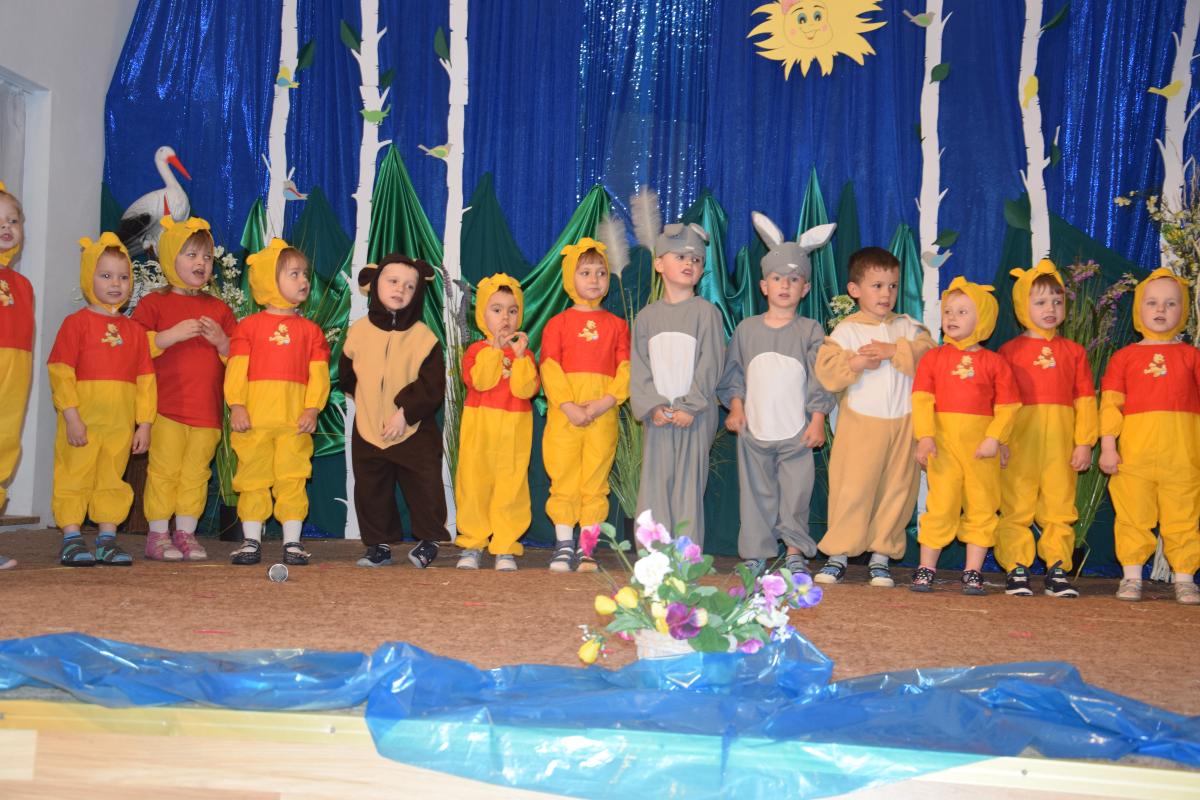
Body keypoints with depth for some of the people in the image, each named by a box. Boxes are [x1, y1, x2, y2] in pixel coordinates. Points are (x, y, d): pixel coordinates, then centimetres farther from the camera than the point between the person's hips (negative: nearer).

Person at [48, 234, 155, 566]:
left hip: (121, 424, 4)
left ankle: (107, 539, 17)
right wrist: (71, 416, -16)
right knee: (74, 477, 0)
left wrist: (144, 423, 5)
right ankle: (72, 539, 7)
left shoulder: (135, 330, 11)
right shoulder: (76, 323, -2)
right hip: (82, 422, -4)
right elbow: (60, 372, -9)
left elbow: (145, 379, 10)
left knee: (112, 479, 10)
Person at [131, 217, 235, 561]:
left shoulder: (219, 309, 16)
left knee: (196, 472, 5)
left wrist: (221, 340, -5)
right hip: (167, 406, -3)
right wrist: (172, 335, -16)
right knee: (164, 469, -3)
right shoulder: (154, 303, 4)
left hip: (208, 409, 4)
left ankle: (186, 533, 13)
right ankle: (158, 534, 6)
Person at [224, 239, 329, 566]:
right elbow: (236, 368, 0)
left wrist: (312, 408, -7)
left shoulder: (310, 330, 11)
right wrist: (236, 405, -9)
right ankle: (251, 540, 14)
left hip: (295, 420, 1)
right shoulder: (249, 325, 6)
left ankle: (292, 542, 9)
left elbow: (318, 372, 4)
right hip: (254, 419, -1)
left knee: (293, 480, 2)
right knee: (253, 479, 5)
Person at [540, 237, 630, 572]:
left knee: (595, 482, 3)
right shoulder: (558, 323, 7)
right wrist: (569, 406, -14)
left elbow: (626, 369, 3)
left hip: (603, 415, 1)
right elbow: (550, 369, -2)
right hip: (563, 415, -1)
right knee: (564, 480, 1)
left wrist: (607, 402, -13)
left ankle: (586, 549, 11)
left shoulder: (616, 324, 11)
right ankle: (564, 546, 11)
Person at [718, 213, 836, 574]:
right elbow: (733, 372, 12)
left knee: (796, 493, 2)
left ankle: (795, 553, 12)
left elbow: (819, 378, 0)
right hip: (754, 429, 1)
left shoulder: (810, 331, 1)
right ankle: (755, 554, 12)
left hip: (796, 432, -1)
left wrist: (818, 419, -5)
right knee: (757, 493, 6)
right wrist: (735, 406, 3)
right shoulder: (747, 329, 6)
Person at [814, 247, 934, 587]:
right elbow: (826, 370, -7)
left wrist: (893, 351, -15)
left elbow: (928, 355, -8)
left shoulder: (908, 327, 10)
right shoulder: (845, 330, 3)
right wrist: (856, 362, -19)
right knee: (851, 489, -4)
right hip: (860, 423, -2)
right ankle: (838, 553, 5)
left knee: (897, 489, 4)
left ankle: (881, 555, 14)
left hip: (904, 422, 2)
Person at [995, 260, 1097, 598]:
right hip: (1019, 442, -2)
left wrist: (1085, 442, 1)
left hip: (1061, 444, 2)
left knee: (1060, 507, 5)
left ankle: (1057, 570, 13)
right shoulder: (1010, 350, 4)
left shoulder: (1073, 351, 11)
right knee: (1016, 507, 0)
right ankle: (1017, 570, 7)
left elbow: (1085, 400, 8)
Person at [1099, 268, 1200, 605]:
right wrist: (1107, 446, -4)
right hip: (1134, 452, 0)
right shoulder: (1124, 356, 7)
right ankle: (1132, 577, 13)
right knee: (1133, 516, 4)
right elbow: (1110, 403, 3)